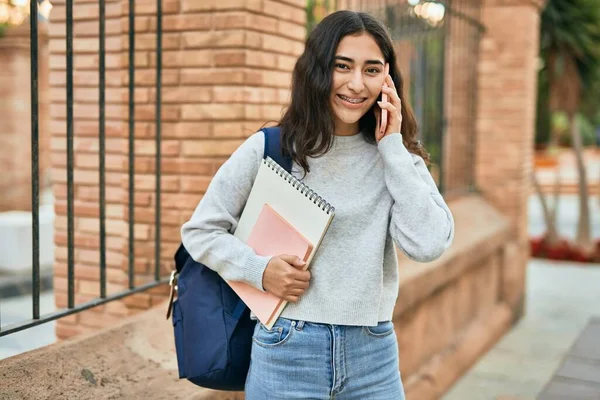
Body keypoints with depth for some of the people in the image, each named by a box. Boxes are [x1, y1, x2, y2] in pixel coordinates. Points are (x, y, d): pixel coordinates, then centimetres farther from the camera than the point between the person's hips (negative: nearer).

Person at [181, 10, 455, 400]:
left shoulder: (398, 156, 1)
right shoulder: (269, 149, -5)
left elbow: (429, 244, -14)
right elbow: (200, 230, 2)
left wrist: (392, 147, -11)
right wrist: (258, 269, -14)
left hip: (374, 354, 2)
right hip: (288, 351, -2)